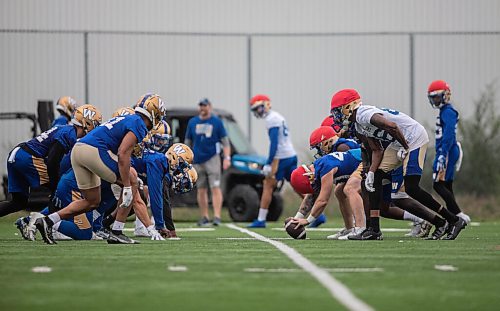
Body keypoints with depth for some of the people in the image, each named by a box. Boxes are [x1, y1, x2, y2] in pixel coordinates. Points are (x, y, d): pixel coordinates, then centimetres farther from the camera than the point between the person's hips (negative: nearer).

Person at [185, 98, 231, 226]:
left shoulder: (217, 122, 4)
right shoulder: (192, 122, 12)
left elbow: (225, 141, 2)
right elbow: (188, 142, 16)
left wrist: (227, 158, -10)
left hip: (212, 158, -3)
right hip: (197, 160, 3)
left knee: (215, 188, -12)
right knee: (201, 190, 6)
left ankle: (217, 216, -17)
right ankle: (204, 217, 12)